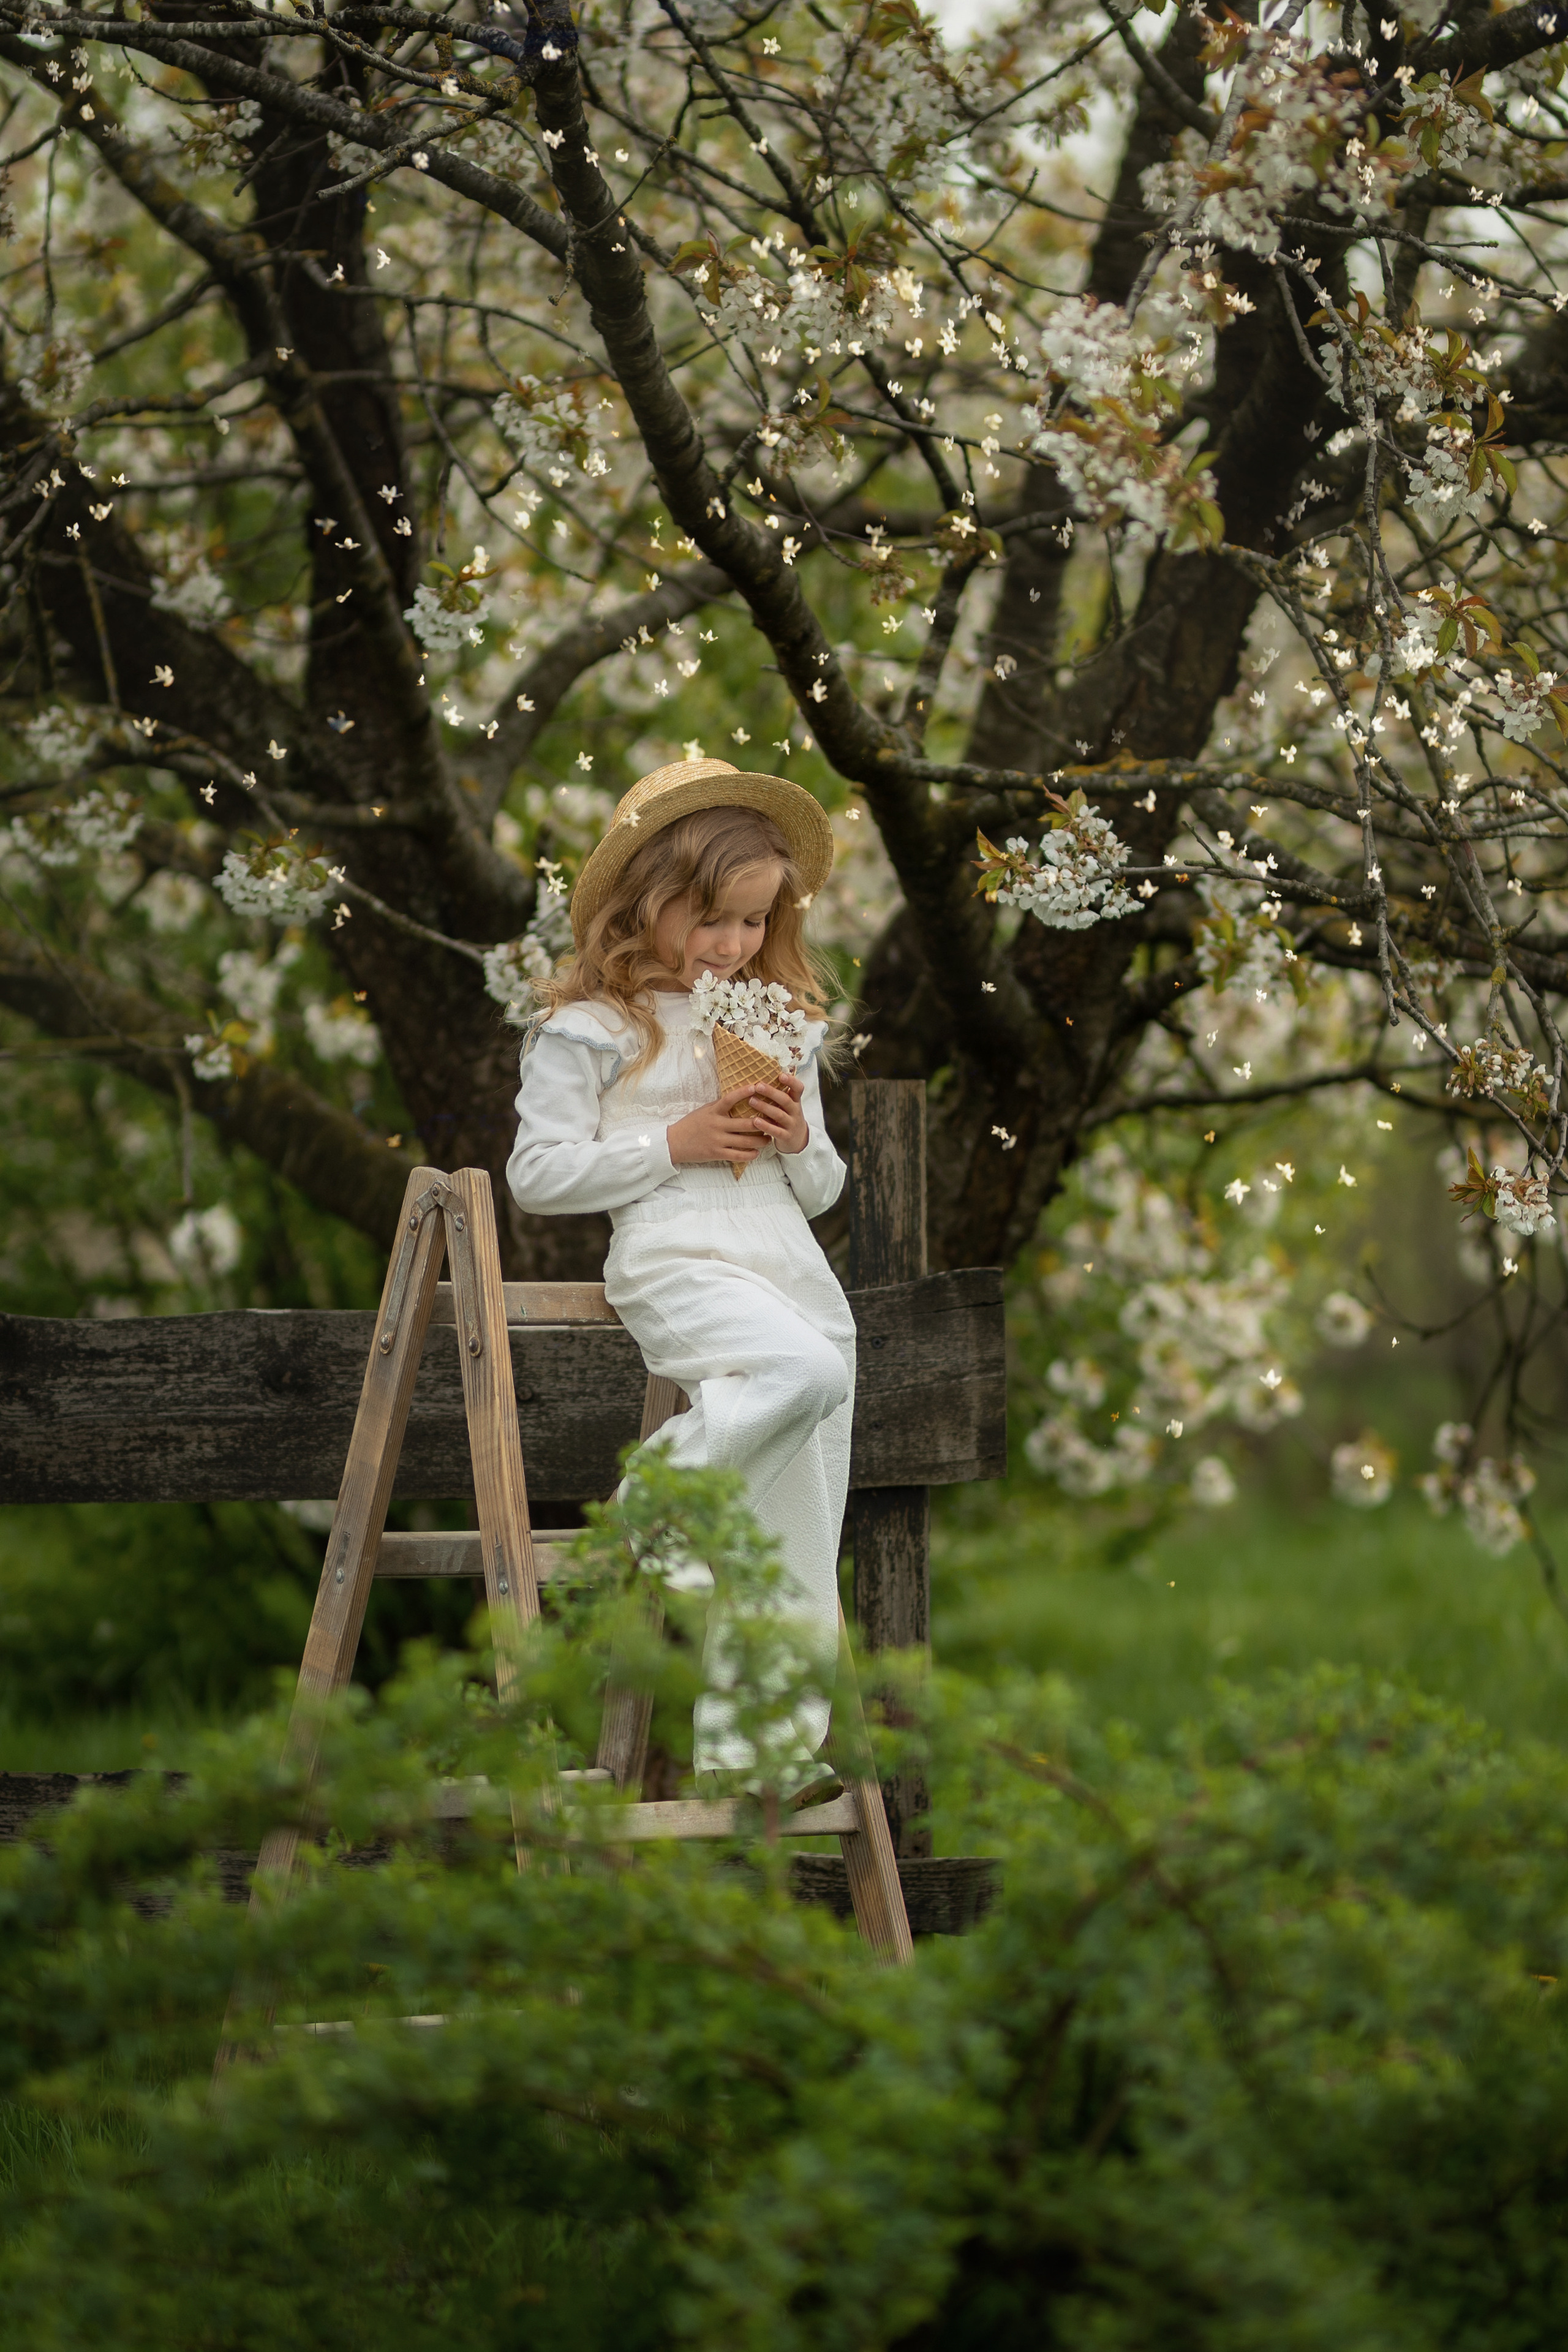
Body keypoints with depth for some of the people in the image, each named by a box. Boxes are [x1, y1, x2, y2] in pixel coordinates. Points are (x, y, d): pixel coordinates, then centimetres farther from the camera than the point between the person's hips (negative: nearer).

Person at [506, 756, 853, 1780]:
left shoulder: (783, 1028, 20)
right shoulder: (590, 1031, 3)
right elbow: (539, 1173, -2)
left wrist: (800, 1139, 1)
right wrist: (675, 1142, -9)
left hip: (792, 1265, 6)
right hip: (676, 1262, -6)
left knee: (796, 1563, 0)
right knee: (804, 1372, -37)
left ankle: (742, 1749, 5)